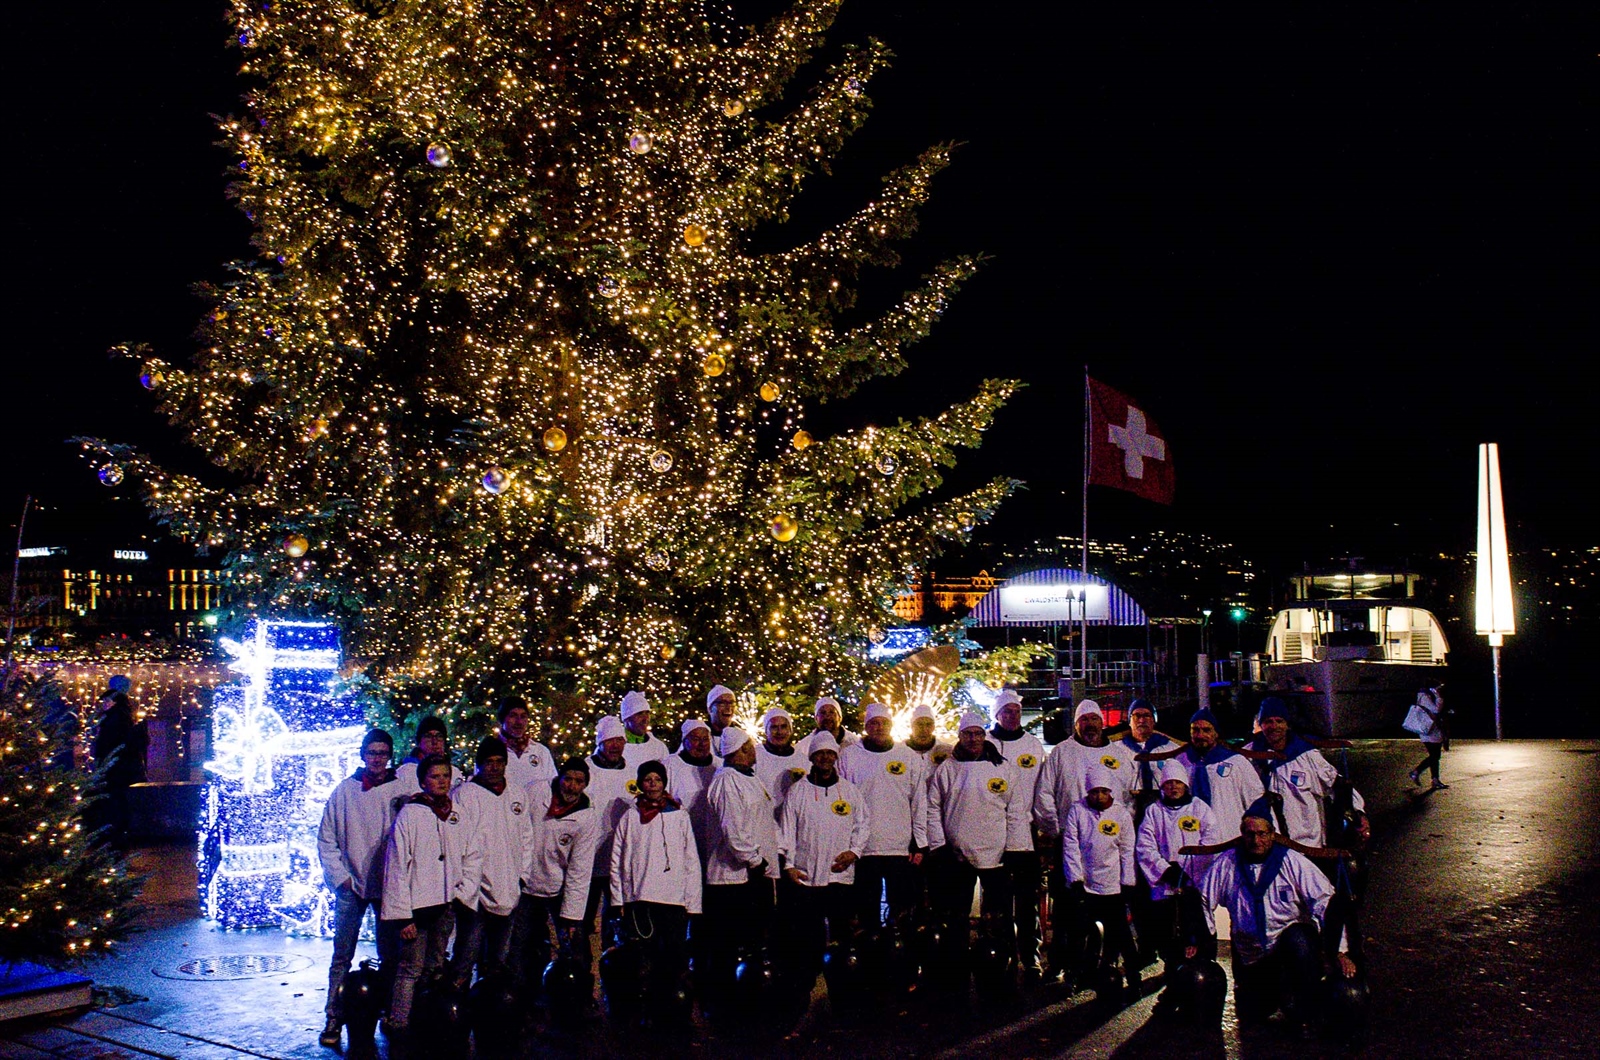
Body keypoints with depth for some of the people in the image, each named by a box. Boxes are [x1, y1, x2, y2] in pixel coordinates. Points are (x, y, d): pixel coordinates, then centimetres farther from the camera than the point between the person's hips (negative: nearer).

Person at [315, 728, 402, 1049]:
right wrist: (339, 876, -1)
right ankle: (334, 1019, 12)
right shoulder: (345, 790, 2)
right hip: (351, 885, 1)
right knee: (342, 955, 3)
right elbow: (326, 839, 7)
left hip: (388, 885, 0)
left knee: (390, 956, 8)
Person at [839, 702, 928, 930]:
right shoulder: (849, 755, 3)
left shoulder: (911, 757, 6)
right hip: (863, 846, 0)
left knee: (903, 908, 4)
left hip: (901, 847, 1)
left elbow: (919, 803, 8)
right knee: (867, 910, 6)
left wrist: (919, 843, 4)